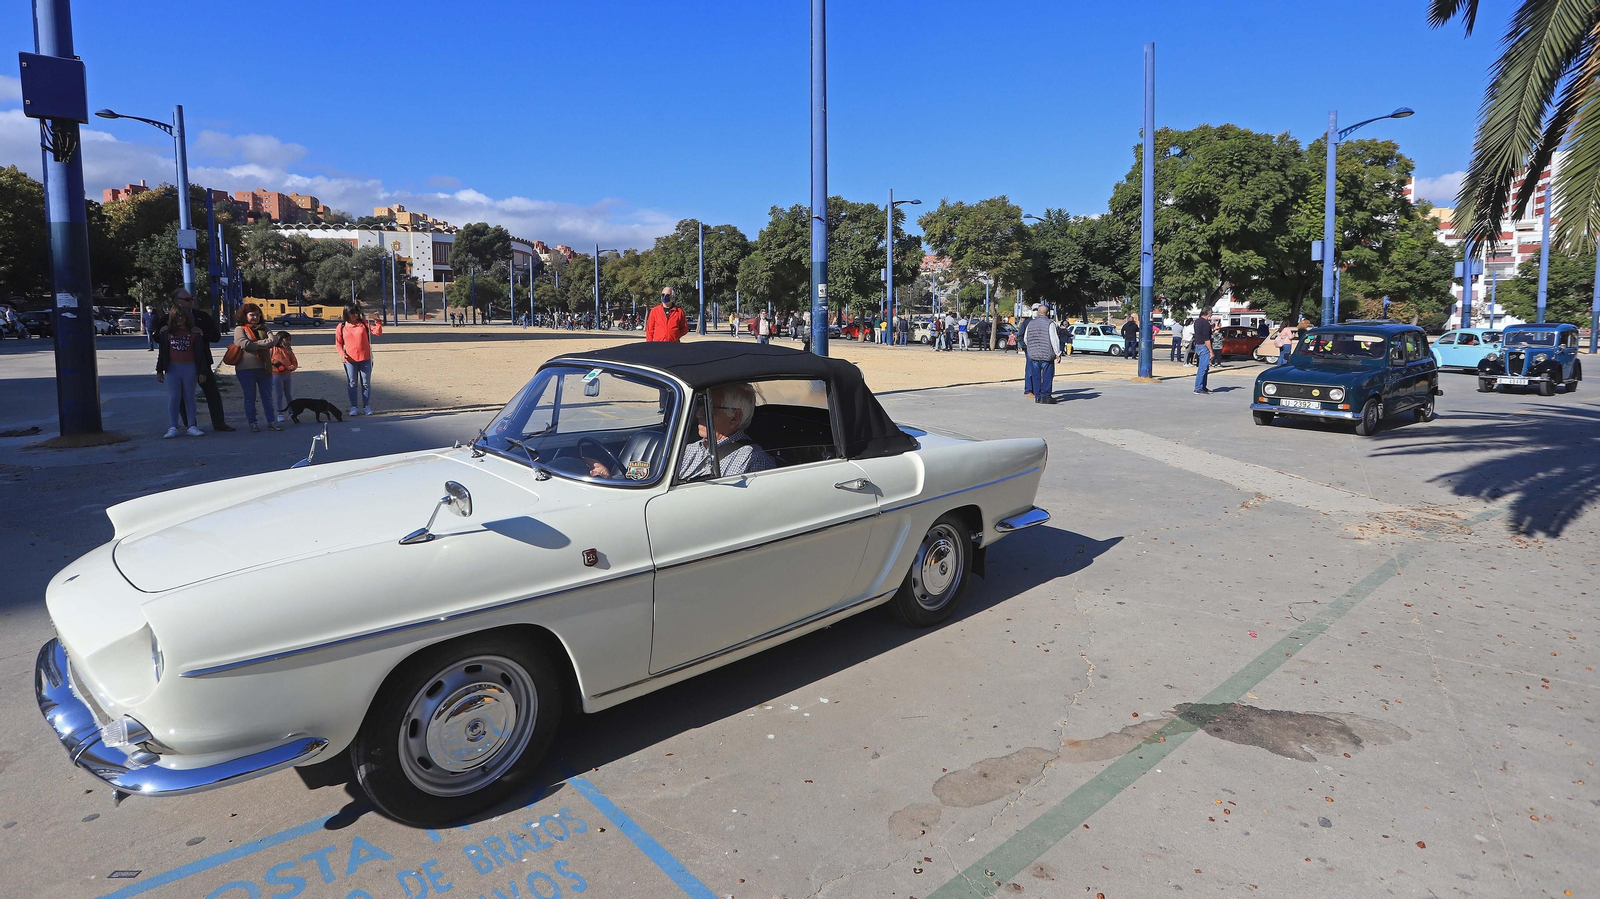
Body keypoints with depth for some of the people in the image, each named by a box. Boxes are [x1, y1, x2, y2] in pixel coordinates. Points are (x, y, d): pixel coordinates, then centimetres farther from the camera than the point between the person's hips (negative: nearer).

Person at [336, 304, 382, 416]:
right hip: (350, 360, 0)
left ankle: (366, 406, 11)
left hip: (365, 359, 0)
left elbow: (378, 332, -3)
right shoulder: (341, 327, 4)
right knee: (352, 384, 3)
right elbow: (338, 343, 8)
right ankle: (354, 407, 9)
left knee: (366, 383, 4)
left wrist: (378, 321, -18)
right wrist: (342, 353, -9)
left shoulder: (364, 324, 3)